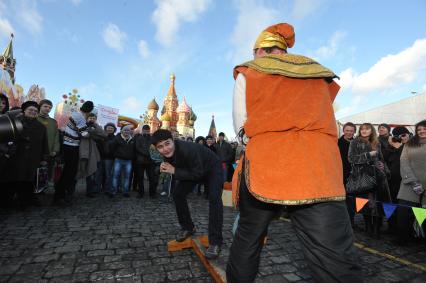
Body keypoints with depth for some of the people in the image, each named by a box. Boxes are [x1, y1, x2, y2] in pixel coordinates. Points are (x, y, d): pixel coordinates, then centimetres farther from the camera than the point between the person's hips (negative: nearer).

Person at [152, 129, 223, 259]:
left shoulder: (187, 149, -40)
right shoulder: (168, 153, -17)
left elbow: (198, 174, -33)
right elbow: (177, 169, -4)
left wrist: (174, 171, -31)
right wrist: (166, 169, -26)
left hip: (212, 168, -7)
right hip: (194, 169, 7)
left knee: (214, 198, -25)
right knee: (178, 194, 0)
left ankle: (215, 242, -16)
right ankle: (188, 228, 18)